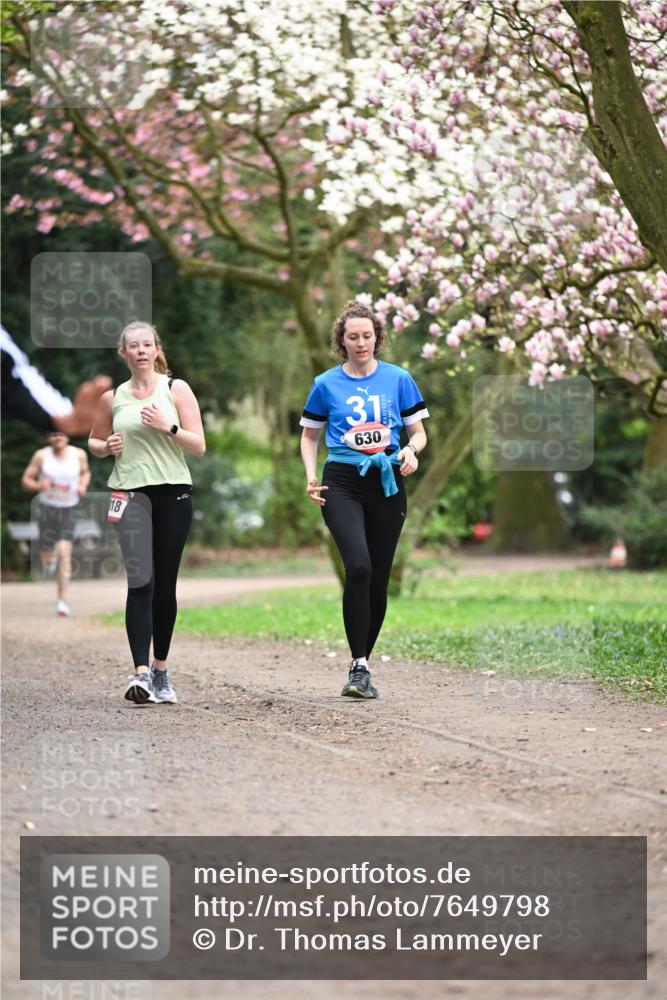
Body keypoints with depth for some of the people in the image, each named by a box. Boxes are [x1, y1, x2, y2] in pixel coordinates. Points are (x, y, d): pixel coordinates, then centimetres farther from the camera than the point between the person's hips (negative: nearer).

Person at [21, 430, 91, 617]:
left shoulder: (78, 454, -4)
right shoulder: (41, 456, -8)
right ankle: (49, 558, 52)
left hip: (68, 510, -1)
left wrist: (83, 485, -5)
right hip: (47, 508, 1)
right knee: (47, 554, 10)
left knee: (65, 554, -15)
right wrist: (38, 486, -25)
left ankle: (62, 601, -13)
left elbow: (85, 472, 17)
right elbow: (26, 480, -4)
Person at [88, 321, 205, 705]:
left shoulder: (176, 389, 4)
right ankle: (141, 673, -20)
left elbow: (199, 445, 0)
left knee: (165, 584, 6)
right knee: (141, 581, -14)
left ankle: (161, 669, 21)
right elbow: (94, 441, 23)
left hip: (174, 493, 0)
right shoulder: (113, 398, 9)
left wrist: (167, 427, -16)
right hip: (131, 493, 0)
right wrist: (106, 447, 1)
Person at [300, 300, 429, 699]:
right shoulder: (327, 384, 5)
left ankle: (363, 665, 20)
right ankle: (358, 667, -17)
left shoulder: (399, 379, 6)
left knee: (379, 578, 4)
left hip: (387, 484, 2)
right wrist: (311, 476, 1)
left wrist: (412, 450, -12)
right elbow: (310, 435, 16)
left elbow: (419, 431, 11)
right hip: (343, 483, -2)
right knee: (359, 567, -22)